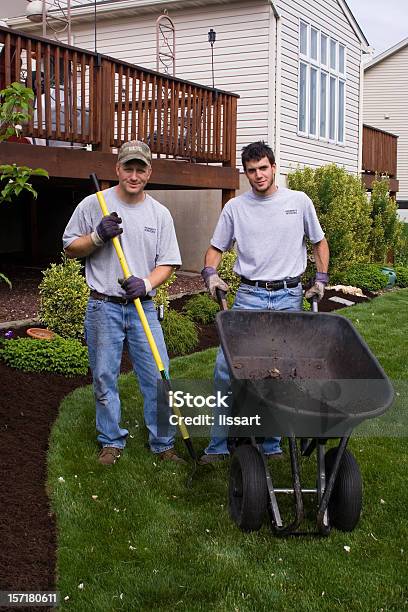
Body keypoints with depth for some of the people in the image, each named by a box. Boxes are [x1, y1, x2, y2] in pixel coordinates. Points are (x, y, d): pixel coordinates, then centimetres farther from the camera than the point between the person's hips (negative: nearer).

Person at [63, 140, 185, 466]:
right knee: (105, 378, 7)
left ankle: (163, 444, 16)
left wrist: (146, 283, -15)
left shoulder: (160, 213, 5)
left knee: (157, 377, 2)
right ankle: (112, 441, 23)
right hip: (104, 307, -1)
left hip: (143, 307, 2)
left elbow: (167, 263, 5)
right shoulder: (93, 204, -1)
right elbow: (70, 248, 5)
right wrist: (98, 236, -14)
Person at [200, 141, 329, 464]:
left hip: (290, 296, 0)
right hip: (249, 296, 0)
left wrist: (321, 279, 6)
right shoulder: (235, 207, 5)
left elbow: (319, 241, 16)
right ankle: (220, 444, 4)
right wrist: (210, 273, -7)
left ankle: (271, 443, 18)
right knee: (226, 368, -7)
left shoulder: (299, 201, 5)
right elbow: (216, 247, 12)